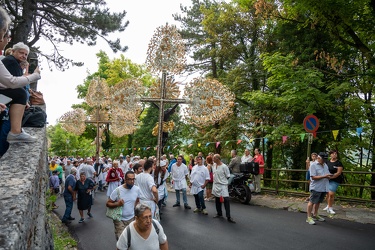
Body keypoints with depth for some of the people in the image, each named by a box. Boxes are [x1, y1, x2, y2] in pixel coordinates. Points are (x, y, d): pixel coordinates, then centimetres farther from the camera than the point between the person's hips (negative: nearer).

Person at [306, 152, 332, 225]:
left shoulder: (325, 165, 14)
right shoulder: (313, 165, -10)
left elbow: (327, 175, 20)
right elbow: (313, 177, -16)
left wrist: (329, 176, -5)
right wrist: (324, 176, -21)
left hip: (324, 188, 7)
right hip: (316, 188, -7)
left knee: (318, 202, 16)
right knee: (312, 202, -4)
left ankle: (315, 215, 30)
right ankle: (309, 217, 2)